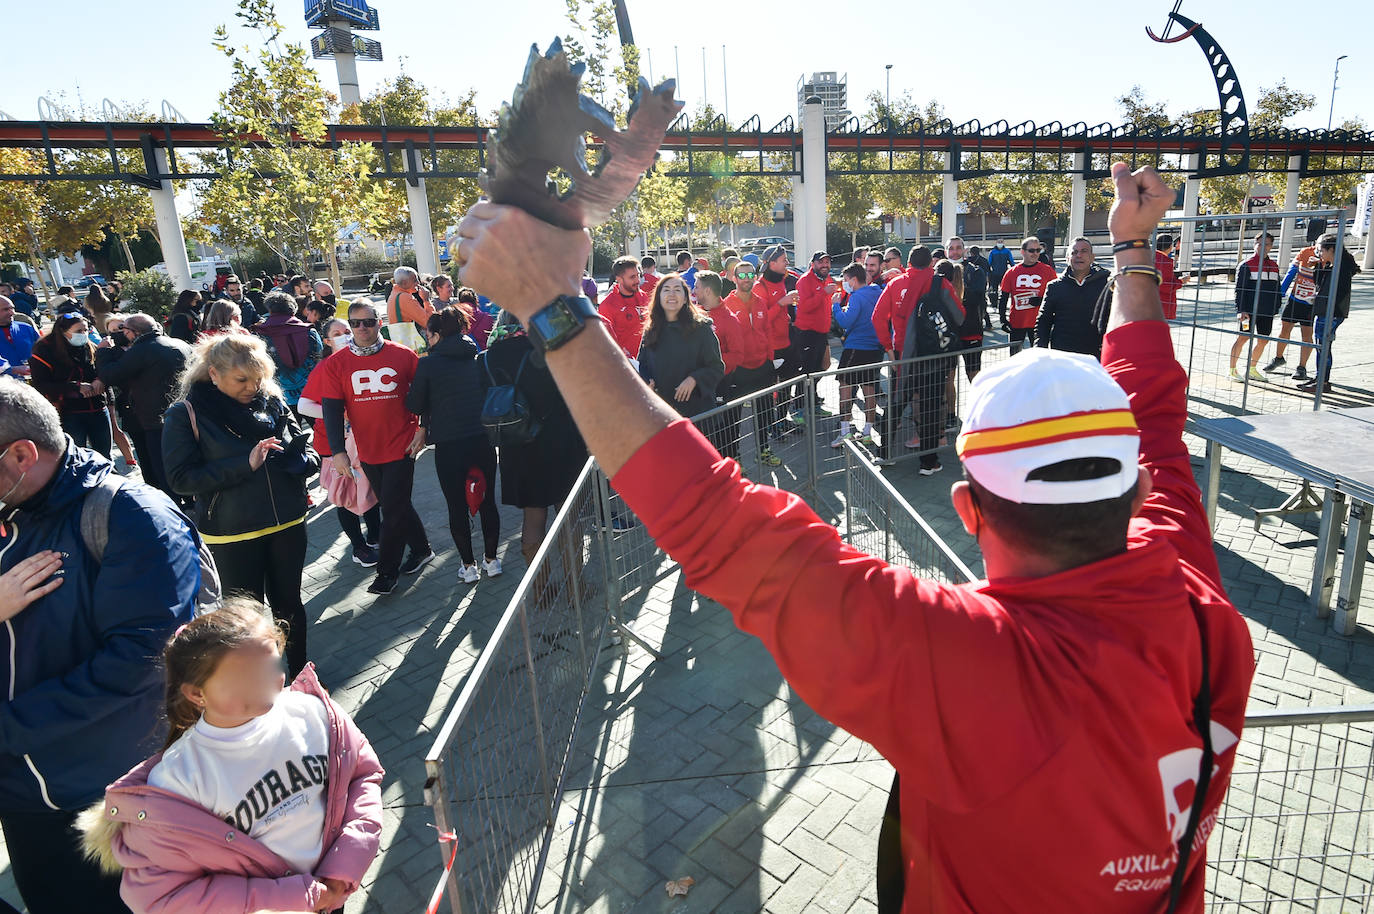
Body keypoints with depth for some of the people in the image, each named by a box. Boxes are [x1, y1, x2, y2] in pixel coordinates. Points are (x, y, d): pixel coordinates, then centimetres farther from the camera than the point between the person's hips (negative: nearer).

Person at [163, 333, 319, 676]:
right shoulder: (186, 415, -9)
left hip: (287, 525, 3)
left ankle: (299, 668, 38)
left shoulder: (272, 402, 0)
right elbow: (181, 478, -15)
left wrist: (303, 459, -16)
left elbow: (306, 449, 8)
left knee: (289, 602, 18)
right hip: (232, 535, -3)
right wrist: (244, 464, -24)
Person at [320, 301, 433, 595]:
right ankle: (422, 549, 36)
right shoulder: (336, 364, -1)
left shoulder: (403, 355, -5)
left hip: (401, 447, -3)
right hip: (367, 451, 3)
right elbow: (332, 410, -4)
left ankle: (387, 572, 13)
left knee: (393, 510, -1)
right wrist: (338, 450, -12)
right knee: (395, 505, 16)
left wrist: (422, 431, -1)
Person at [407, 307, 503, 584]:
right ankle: (491, 559, 26)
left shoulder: (428, 364, -7)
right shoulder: (479, 358, 3)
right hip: (483, 439, 4)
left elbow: (414, 405, -1)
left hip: (449, 445, -3)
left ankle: (469, 566, 19)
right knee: (487, 501, 15)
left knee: (457, 507, 10)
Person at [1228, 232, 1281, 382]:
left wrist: (1276, 308, 15)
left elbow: (1277, 289, 21)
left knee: (1263, 340, 9)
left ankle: (1251, 369, 22)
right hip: (1249, 311, -6)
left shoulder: (1274, 266, 15)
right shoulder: (1246, 265, -4)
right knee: (1243, 338, -8)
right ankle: (1233, 371, -1)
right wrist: (1240, 310, -16)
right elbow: (1239, 290, -9)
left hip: (1267, 312, 6)